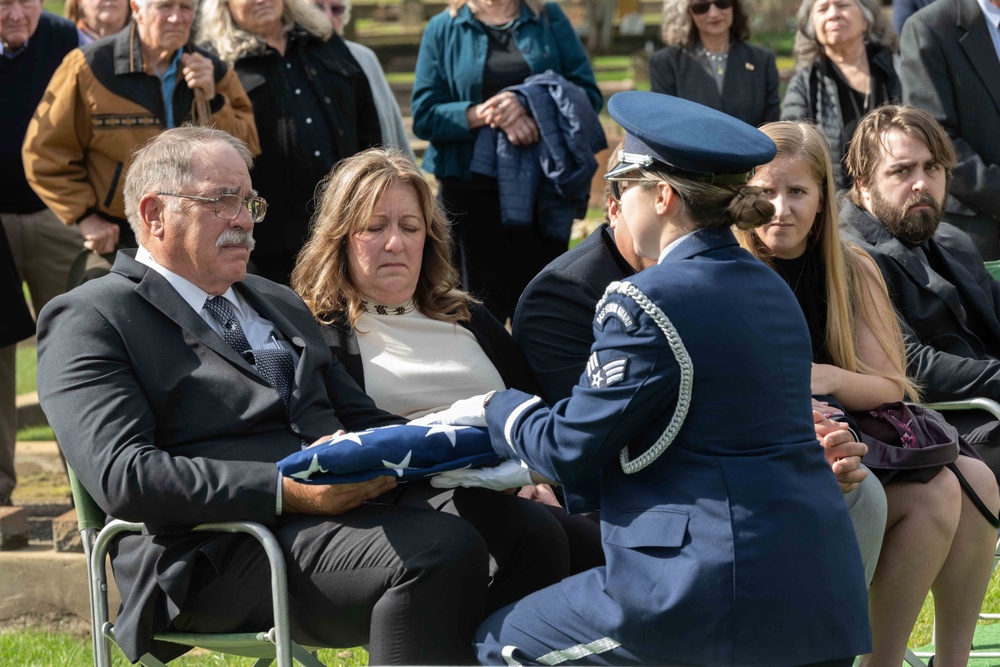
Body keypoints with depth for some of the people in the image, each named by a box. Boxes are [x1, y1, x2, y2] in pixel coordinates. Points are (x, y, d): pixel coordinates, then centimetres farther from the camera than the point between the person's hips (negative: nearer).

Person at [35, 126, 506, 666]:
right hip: (216, 556, -7)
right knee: (442, 551, -33)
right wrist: (287, 490, -20)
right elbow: (123, 478, -11)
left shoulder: (279, 304, 29)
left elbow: (359, 416, 28)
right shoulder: (87, 320, 4)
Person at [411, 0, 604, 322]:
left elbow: (587, 94, -1)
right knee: (484, 305, 3)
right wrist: (481, 113, -19)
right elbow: (424, 115, -3)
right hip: (471, 185, -1)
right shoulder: (443, 29, 5)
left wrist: (530, 105, -18)